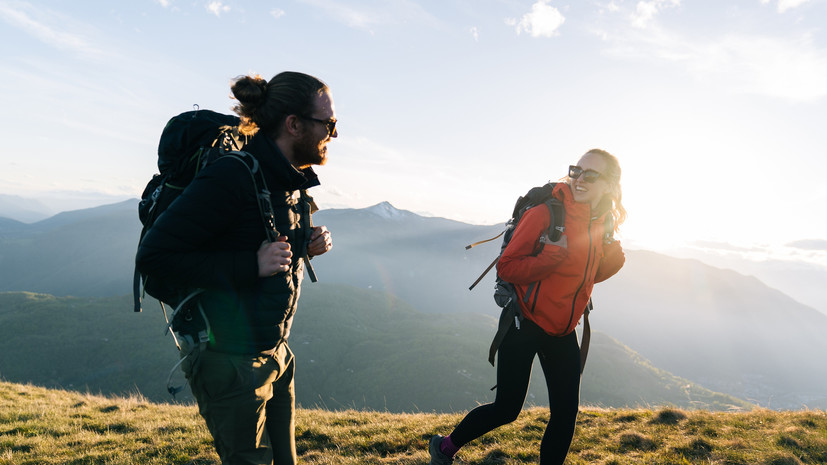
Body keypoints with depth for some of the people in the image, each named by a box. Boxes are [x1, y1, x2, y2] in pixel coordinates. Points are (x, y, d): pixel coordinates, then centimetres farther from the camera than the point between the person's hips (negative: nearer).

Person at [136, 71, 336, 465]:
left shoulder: (291, 183, 7)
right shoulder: (231, 177, -20)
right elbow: (152, 257, -22)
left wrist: (307, 247, 0)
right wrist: (251, 266, -27)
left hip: (275, 354, 9)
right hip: (230, 362, -8)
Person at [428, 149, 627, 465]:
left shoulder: (603, 223, 3)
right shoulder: (547, 212, -18)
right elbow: (506, 267, -19)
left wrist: (614, 256, -3)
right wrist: (554, 254, -31)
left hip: (563, 333, 6)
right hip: (526, 325, -6)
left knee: (565, 415, 9)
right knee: (506, 409, 1)